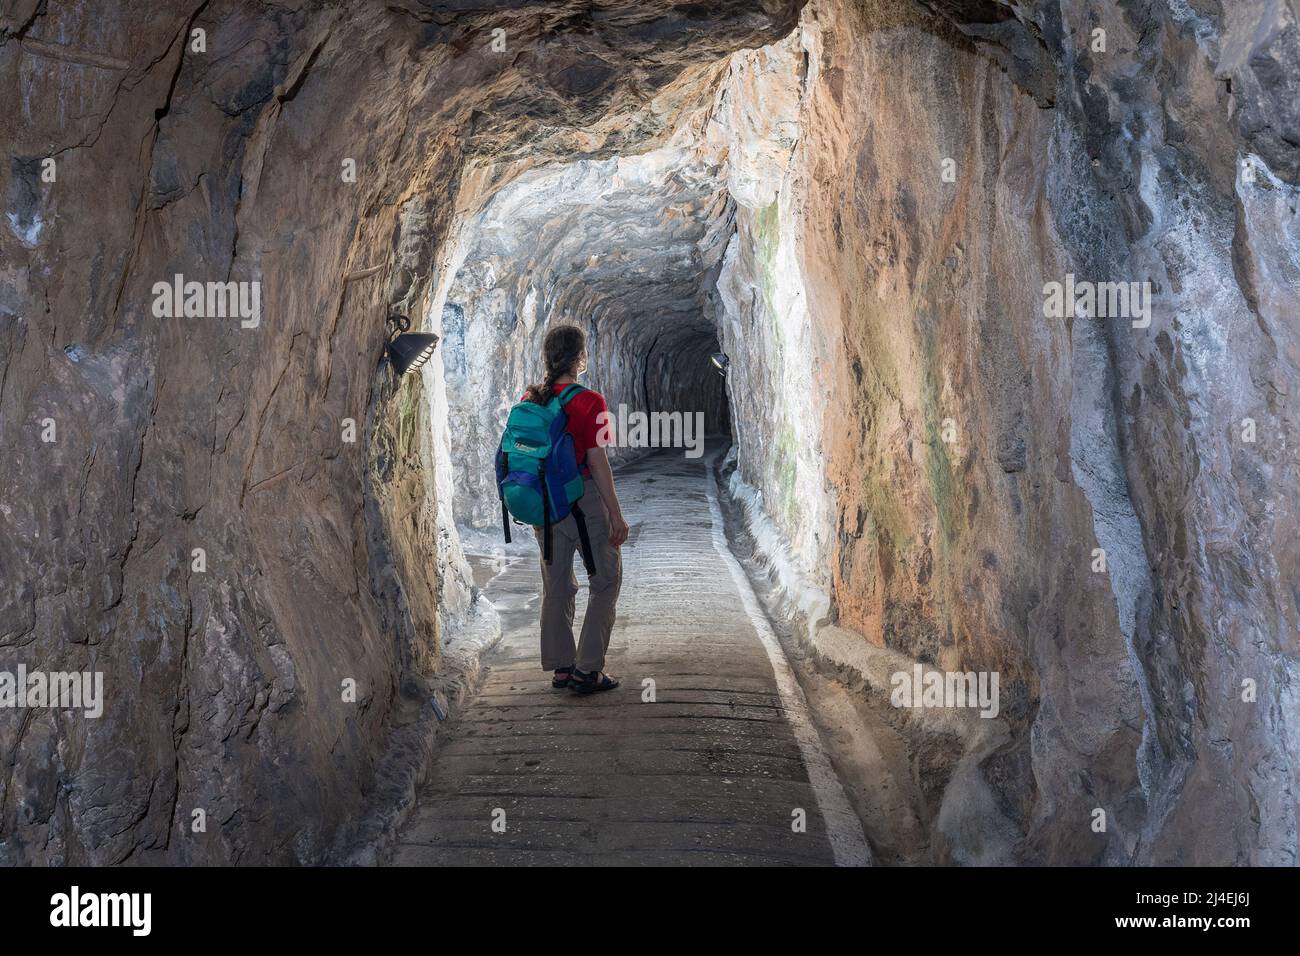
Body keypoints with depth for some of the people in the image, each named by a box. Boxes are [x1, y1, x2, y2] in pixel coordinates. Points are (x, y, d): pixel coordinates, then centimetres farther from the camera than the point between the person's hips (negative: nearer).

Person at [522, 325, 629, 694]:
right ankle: (587, 670, 4)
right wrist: (616, 515, -11)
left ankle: (560, 667, 20)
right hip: (583, 498, -6)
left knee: (556, 586, 15)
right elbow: (597, 462, -16)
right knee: (605, 581, 8)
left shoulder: (530, 399, 2)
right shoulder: (589, 403, -15)